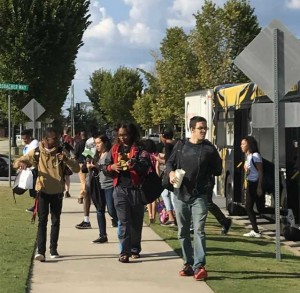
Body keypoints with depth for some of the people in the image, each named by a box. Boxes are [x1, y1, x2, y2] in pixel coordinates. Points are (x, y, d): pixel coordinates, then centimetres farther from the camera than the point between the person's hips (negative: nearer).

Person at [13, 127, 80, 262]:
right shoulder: (36, 153, -3)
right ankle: (40, 251, -15)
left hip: (57, 192, 2)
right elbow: (16, 162, 1)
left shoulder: (62, 152, -1)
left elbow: (76, 168, -6)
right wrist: (21, 163, -24)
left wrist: (66, 159, -26)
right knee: (42, 221, -9)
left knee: (56, 221, 8)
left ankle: (53, 250, 18)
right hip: (43, 191, -2)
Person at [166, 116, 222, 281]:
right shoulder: (180, 146, 7)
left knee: (199, 230, -14)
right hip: (180, 195, 4)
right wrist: (171, 172, -5)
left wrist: (205, 172, -3)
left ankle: (199, 266, -15)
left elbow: (217, 171, 8)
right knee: (183, 232, 10)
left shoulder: (209, 149, 1)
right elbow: (170, 163, 13)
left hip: (199, 195, -3)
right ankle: (188, 264, 20)